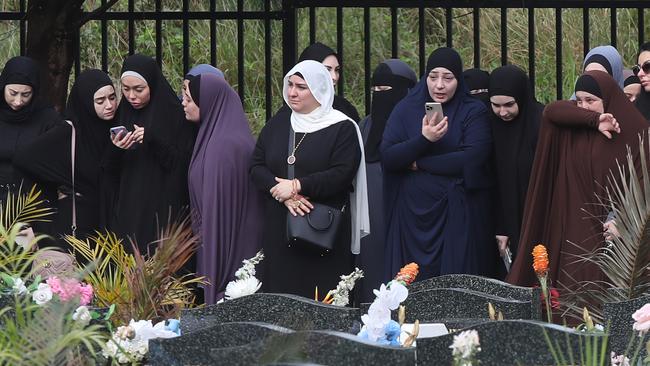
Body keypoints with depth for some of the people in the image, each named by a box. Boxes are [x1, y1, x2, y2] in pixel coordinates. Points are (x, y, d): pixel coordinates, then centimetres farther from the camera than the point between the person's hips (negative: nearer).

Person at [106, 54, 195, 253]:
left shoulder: (175, 115, -5)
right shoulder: (122, 115, 9)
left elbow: (184, 166, -9)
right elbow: (112, 173, 11)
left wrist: (154, 141, -20)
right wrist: (115, 150, -11)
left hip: (164, 210, -4)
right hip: (127, 211, 4)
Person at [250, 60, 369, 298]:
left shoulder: (342, 128, -2)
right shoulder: (277, 125, 13)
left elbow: (342, 174, -13)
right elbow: (256, 167, 6)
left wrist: (297, 186, -16)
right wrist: (283, 193, -12)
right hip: (279, 229, 4)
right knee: (279, 295, 2)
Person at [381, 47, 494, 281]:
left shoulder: (474, 111, 1)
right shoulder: (406, 110, 7)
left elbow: (473, 159, -13)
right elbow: (387, 157, -4)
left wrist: (419, 164, -8)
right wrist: (424, 139, -19)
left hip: (459, 215, -2)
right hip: (412, 212, 2)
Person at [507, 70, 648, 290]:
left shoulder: (632, 130, -1)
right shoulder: (576, 122, 9)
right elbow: (552, 111, -9)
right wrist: (593, 120, -18)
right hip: (573, 223, 3)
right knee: (572, 287, -3)